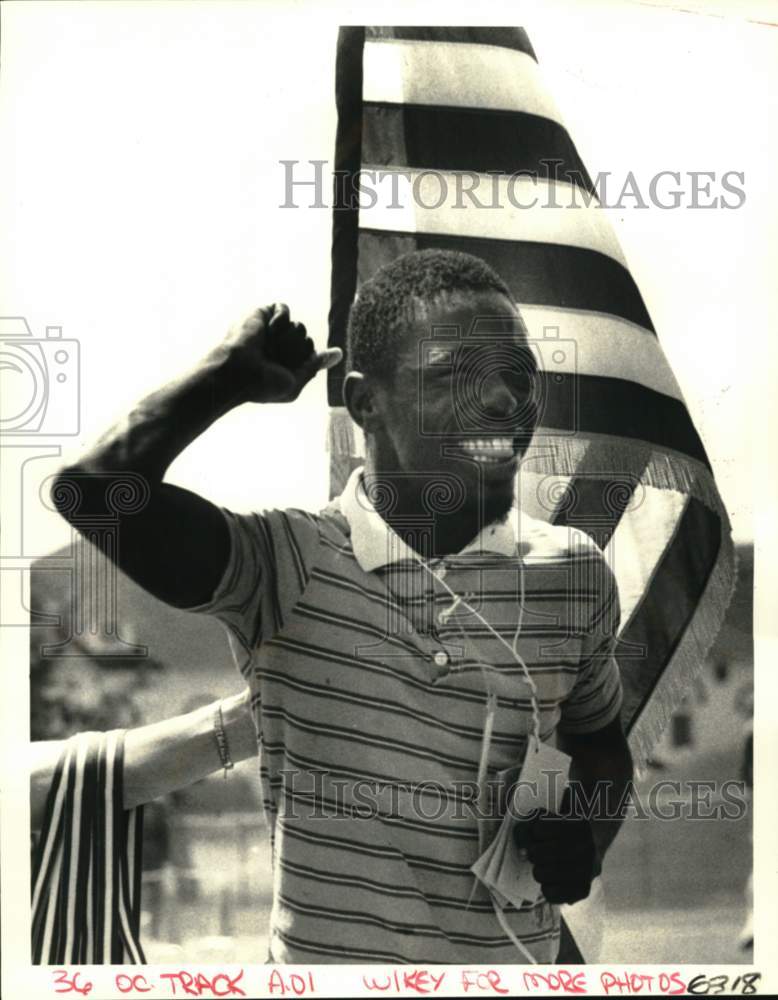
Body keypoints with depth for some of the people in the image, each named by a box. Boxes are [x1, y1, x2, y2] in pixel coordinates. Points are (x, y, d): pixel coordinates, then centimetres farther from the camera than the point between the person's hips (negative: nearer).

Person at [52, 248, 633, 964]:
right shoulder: (286, 563, -16)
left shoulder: (575, 574, -6)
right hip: (320, 957, -2)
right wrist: (236, 370, -18)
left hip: (514, 962, 3)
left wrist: (586, 830, -11)